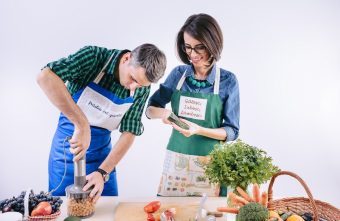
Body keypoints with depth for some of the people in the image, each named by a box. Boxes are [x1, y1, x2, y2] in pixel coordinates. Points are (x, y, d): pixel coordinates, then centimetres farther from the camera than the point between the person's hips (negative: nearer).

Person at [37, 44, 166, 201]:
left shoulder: (141, 89, -11)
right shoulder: (94, 57, -23)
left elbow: (129, 133, -9)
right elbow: (45, 77, -38)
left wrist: (103, 173, -21)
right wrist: (82, 125, -43)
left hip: (102, 156, 3)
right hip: (66, 151, -3)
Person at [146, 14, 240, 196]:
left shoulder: (228, 80, -8)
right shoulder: (178, 73, 0)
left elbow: (232, 131, -6)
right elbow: (150, 110, 7)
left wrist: (199, 130, -22)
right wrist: (163, 113, -16)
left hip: (209, 163, -2)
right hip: (176, 160, 2)